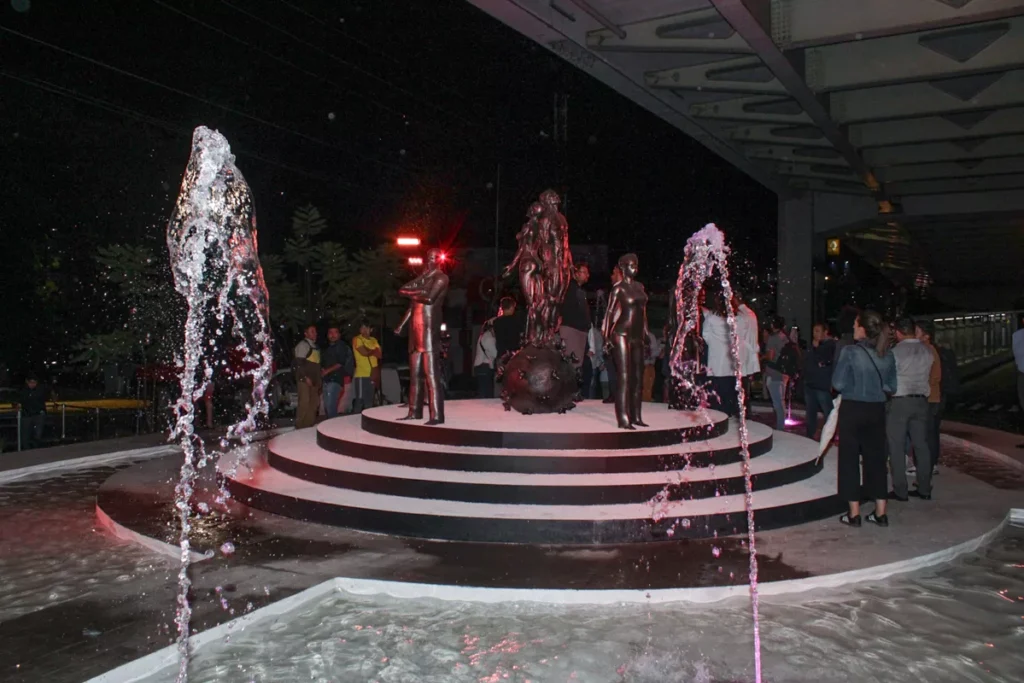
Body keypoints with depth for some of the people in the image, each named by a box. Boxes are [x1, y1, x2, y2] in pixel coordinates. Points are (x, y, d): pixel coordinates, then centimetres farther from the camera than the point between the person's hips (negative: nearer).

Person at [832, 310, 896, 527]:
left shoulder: (850, 351, -14)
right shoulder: (887, 354, 1)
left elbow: (838, 384, -14)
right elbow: (891, 386, 6)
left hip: (853, 409, -4)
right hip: (877, 411, 5)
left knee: (850, 460, 6)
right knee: (876, 458, 13)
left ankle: (854, 513, 9)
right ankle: (880, 512, 17)